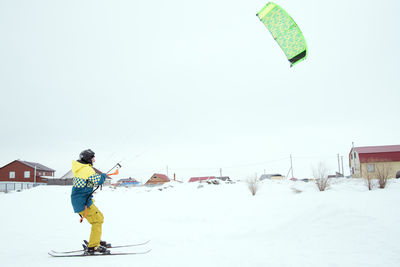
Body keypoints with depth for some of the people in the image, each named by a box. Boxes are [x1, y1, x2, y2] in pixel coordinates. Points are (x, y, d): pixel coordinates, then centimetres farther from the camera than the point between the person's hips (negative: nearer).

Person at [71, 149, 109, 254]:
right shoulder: (88, 170, -16)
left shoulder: (79, 168, 12)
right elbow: (98, 181, -23)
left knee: (100, 217, 17)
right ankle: (92, 247, -11)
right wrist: (103, 175, -4)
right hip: (83, 201, -10)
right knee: (97, 220, -9)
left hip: (77, 200, 10)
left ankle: (95, 241, 24)